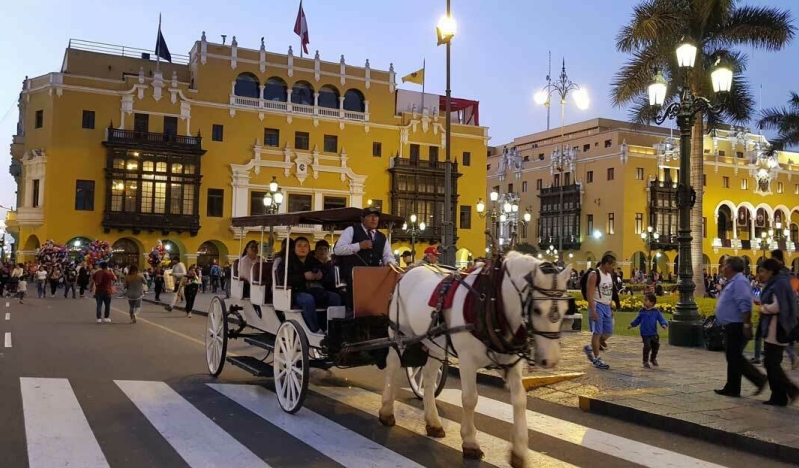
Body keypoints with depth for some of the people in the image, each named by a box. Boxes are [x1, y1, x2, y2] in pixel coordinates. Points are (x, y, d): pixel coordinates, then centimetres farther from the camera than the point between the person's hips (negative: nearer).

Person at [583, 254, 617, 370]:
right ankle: (597, 359, 6)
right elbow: (589, 294, -19)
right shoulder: (594, 275, -15)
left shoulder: (609, 275, 11)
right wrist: (593, 311, -24)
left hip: (607, 307, 8)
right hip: (597, 306, -8)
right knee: (597, 333, -3)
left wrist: (610, 308, 17)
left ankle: (590, 348, 29)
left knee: (608, 333, 11)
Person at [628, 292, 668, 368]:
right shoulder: (642, 311, -1)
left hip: (654, 333, 2)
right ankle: (645, 361, 3)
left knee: (656, 345, 14)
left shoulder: (656, 311, -3)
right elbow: (638, 320, 12)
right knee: (647, 346, -13)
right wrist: (632, 325, 12)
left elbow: (661, 319, -4)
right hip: (645, 333, -2)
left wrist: (664, 324, -22)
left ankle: (653, 358, 40)